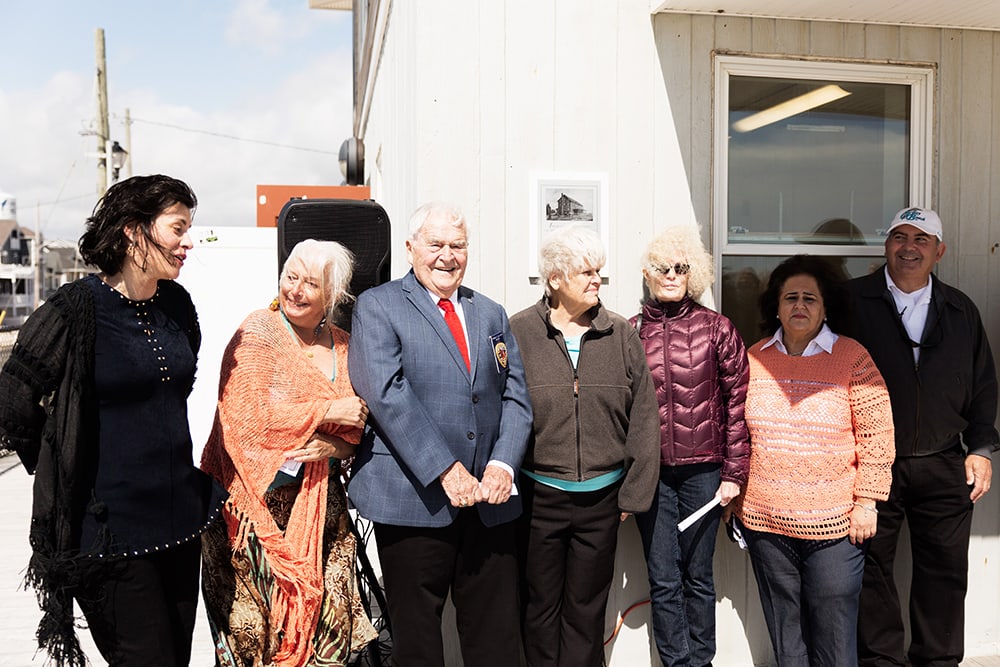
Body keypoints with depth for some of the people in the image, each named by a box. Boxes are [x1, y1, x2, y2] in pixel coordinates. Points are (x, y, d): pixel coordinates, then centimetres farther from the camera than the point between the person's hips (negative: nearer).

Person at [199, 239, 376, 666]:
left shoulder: (344, 347, 9)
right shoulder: (256, 335, -7)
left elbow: (358, 428, 9)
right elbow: (246, 416, -18)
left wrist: (334, 446, -14)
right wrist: (327, 412, -17)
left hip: (321, 505, 5)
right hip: (259, 502, -5)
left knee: (328, 617, 5)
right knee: (258, 618, 0)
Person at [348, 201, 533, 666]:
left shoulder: (491, 314, 16)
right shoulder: (377, 306, 0)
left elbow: (516, 397, 11)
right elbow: (387, 394, -12)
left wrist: (503, 464, -6)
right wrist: (446, 471, -17)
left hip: (490, 501, 4)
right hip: (414, 500, -4)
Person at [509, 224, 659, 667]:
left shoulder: (621, 335, 1)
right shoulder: (520, 332, -5)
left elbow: (642, 419, 3)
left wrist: (633, 493, 3)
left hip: (601, 497, 2)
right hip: (538, 495, -1)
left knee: (587, 607, 14)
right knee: (541, 605, 12)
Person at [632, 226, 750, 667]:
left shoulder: (716, 328, 0)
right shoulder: (631, 332, 3)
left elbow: (737, 400, -1)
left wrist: (734, 472, -3)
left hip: (702, 470, -1)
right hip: (650, 472, 1)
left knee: (698, 576, 11)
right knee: (663, 580, 7)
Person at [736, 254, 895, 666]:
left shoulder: (852, 358, -5)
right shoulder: (755, 357, 5)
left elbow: (877, 436, -5)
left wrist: (866, 503, -7)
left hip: (834, 523, -3)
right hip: (764, 520, 3)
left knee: (833, 633, 6)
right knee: (784, 632, 16)